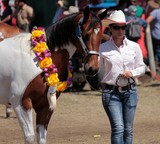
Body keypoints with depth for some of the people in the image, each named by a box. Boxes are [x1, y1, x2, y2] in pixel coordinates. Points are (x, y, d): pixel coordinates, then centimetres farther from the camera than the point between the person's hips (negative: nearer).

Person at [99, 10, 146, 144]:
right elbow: (98, 70, 2)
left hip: (130, 91, 3)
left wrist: (132, 73, -9)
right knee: (118, 128, -13)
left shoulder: (134, 46, 2)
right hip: (111, 92, -3)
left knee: (128, 130, 7)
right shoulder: (103, 48, -3)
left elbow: (142, 67, 10)